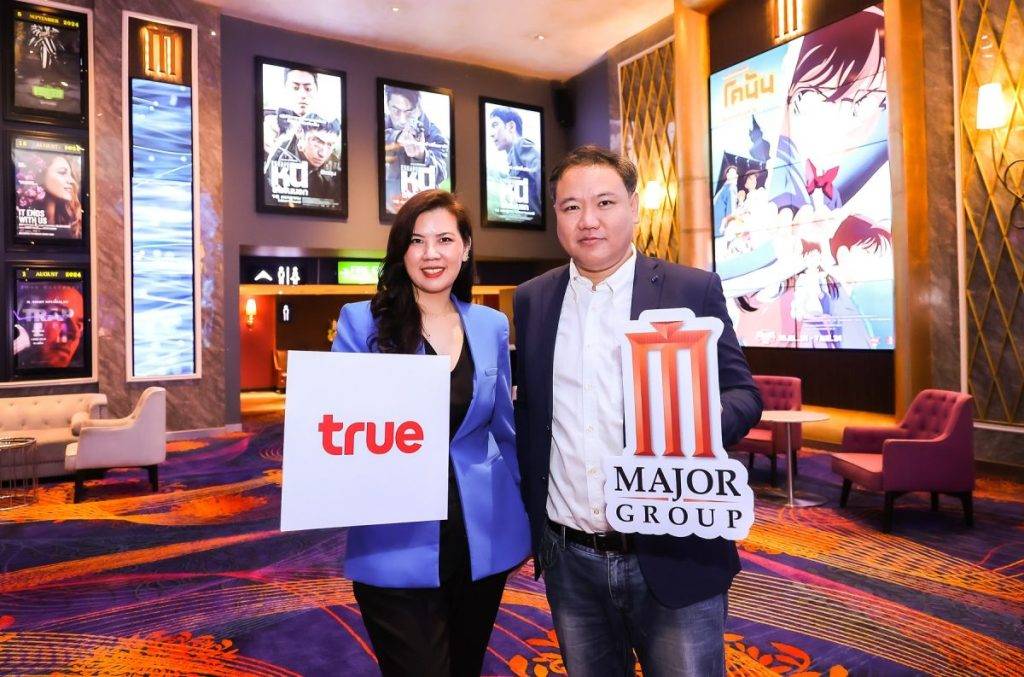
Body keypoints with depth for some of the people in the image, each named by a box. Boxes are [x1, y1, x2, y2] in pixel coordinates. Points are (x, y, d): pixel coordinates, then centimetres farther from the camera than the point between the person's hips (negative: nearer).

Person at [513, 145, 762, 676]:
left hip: (672, 558, -3)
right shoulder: (532, 300, 4)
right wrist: (531, 516, 6)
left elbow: (742, 393, -2)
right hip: (570, 562, 3)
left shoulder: (693, 290, -5)